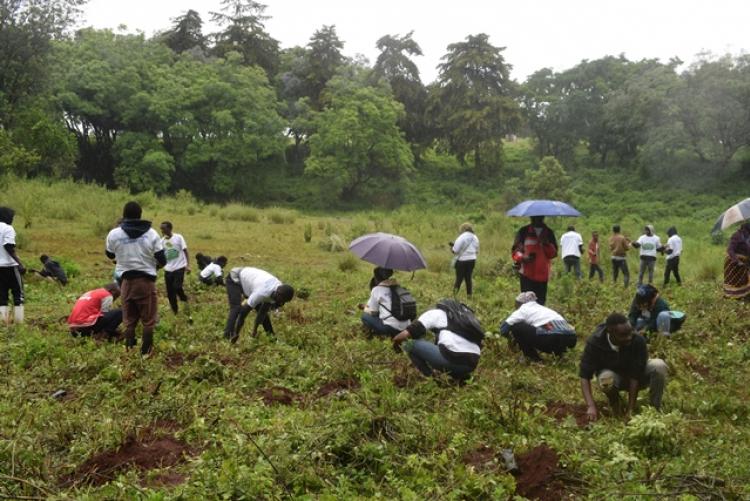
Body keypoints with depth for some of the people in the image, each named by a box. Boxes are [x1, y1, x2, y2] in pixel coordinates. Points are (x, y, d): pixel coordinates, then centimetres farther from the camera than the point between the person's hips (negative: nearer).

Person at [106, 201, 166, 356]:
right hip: (147, 281, -2)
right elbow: (162, 260, -4)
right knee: (148, 320, 8)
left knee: (129, 321, 12)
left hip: (127, 281, 2)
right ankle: (146, 352, 12)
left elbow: (110, 255, 16)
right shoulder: (151, 233, -6)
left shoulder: (113, 234, -3)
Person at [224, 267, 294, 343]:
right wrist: (236, 334, -32)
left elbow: (263, 310, -8)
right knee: (236, 309, -24)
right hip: (235, 279, -7)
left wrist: (255, 329, -10)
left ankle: (271, 335, 12)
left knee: (263, 309, 3)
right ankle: (228, 336, -27)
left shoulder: (279, 289, -18)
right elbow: (244, 311, -37)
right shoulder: (263, 292, -42)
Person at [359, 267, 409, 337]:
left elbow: (372, 312, 5)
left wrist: (365, 307, 27)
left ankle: (387, 335, -3)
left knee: (365, 316, 10)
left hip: (391, 328, -6)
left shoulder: (377, 289, -1)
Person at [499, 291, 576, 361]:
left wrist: (509, 337, 36)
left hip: (551, 337, -7)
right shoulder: (543, 308, 34)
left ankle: (533, 358, 8)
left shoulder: (523, 309, 15)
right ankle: (558, 352, 20)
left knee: (516, 327, 7)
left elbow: (503, 327, 13)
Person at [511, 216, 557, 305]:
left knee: (540, 302, 6)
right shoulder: (524, 231, 3)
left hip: (542, 274, 3)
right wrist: (522, 257, -20)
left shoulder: (549, 233, 10)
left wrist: (546, 244, -14)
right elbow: (515, 250, 2)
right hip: (527, 274, -2)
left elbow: (553, 253, 5)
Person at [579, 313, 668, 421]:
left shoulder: (638, 340, -30)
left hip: (637, 378, 0)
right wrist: (591, 406, -39)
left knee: (659, 366, -30)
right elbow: (584, 375, -26)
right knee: (606, 378, -36)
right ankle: (615, 402, -1)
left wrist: (630, 409, -28)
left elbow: (635, 376, -27)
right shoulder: (595, 342, -27)